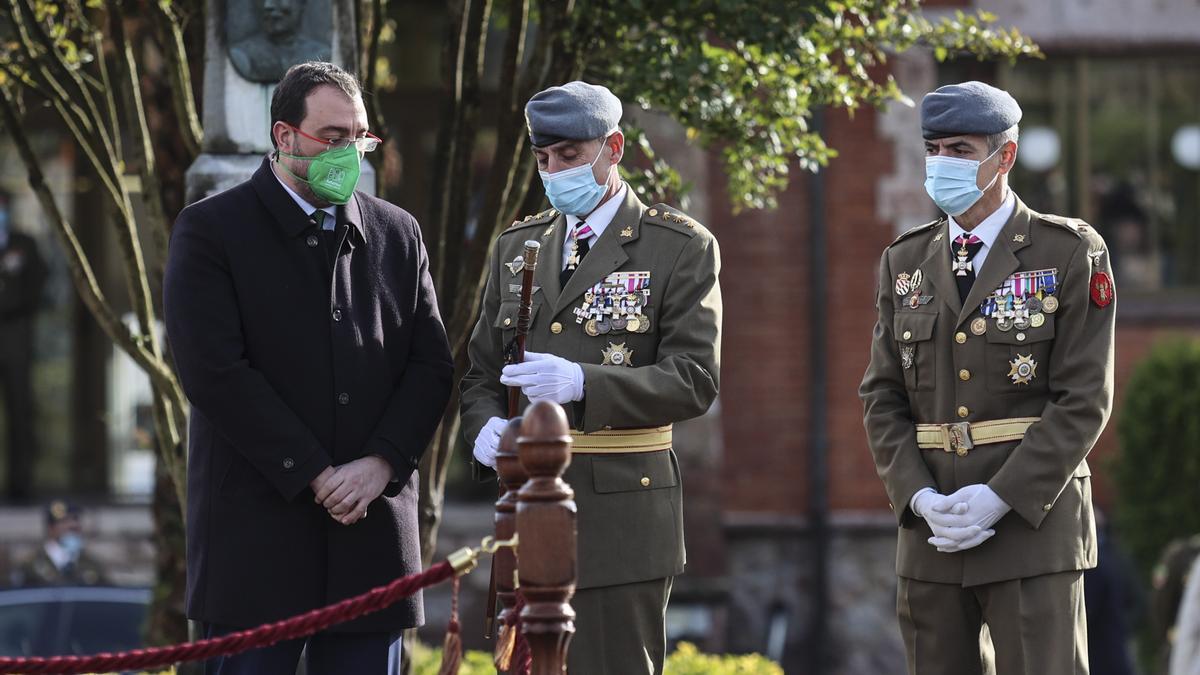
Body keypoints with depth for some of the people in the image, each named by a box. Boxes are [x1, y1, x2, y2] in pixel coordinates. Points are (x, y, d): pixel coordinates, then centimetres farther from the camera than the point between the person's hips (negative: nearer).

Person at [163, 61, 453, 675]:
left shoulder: (397, 233, 14)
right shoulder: (210, 230, -1)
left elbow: (431, 364, 9)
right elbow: (215, 371, -10)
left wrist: (381, 463, -8)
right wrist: (314, 476, -13)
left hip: (373, 527, 4)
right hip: (258, 528, -4)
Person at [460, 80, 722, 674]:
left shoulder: (681, 248, -1)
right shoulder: (516, 246, 15)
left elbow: (694, 379, -10)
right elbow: (481, 369, 18)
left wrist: (583, 384, -24)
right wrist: (484, 425, -6)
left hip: (622, 514, -5)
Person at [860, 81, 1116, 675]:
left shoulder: (1070, 253, -2)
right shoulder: (905, 262, 12)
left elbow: (1084, 399, -8)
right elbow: (881, 397, 9)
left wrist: (1000, 498, -15)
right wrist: (920, 499, -7)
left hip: (1032, 519, -4)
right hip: (930, 527, 4)